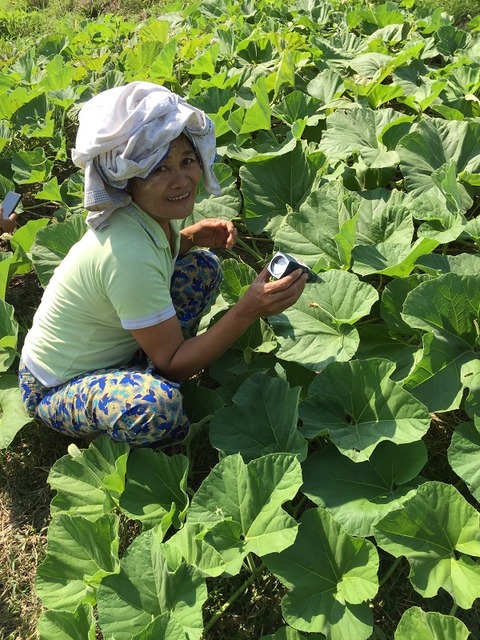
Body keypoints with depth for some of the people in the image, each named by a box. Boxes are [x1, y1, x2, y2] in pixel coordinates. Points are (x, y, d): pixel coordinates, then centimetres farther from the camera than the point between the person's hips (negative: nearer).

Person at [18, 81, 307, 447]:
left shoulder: (141, 214, -10)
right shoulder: (128, 255, -35)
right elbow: (172, 362, -27)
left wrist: (188, 238, -6)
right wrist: (250, 310, -36)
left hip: (113, 350, 9)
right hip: (57, 391, -8)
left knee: (203, 267, 4)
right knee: (156, 404, -42)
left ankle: (142, 377, 7)